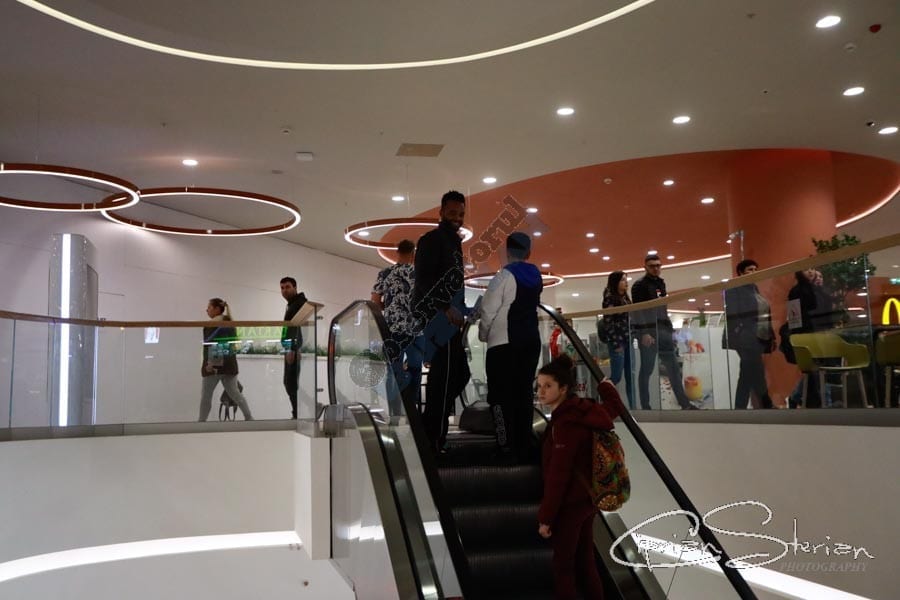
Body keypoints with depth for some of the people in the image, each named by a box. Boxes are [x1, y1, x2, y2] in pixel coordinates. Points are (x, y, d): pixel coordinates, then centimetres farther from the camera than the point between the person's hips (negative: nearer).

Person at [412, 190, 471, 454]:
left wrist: (459, 311, 16)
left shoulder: (454, 241, 22)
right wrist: (446, 308, -22)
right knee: (445, 377, -11)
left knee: (459, 374, 11)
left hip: (448, 317, 10)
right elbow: (423, 279, -18)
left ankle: (429, 429, 17)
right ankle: (434, 441, -6)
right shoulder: (431, 239, -7)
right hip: (438, 318, -10)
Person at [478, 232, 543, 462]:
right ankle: (524, 447, 14)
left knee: (501, 396, 0)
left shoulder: (505, 275, -12)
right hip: (531, 341, 7)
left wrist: (483, 334, 3)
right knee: (524, 394, 10)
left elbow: (488, 309, -12)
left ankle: (507, 448, -3)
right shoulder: (536, 277, 9)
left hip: (504, 344, -6)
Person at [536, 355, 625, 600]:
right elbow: (616, 408, 22)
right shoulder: (584, 410, 2)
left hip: (569, 504, -9)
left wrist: (546, 516, -19)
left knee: (563, 566, 2)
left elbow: (557, 476, -24)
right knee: (585, 562, 18)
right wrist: (607, 386, 39)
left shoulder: (565, 423, -24)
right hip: (586, 499, 9)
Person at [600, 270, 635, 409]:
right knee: (616, 377, -7)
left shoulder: (625, 298, 14)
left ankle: (633, 406, 6)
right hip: (617, 342, -7)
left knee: (630, 377, 4)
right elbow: (608, 323, -14)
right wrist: (616, 344, -16)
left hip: (628, 341, 7)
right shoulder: (609, 298, -9)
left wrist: (631, 339, 10)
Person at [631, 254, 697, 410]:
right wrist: (644, 333, -22)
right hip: (648, 331, -7)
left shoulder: (660, 283, 18)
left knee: (673, 367, 7)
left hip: (663, 330, 7)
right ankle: (645, 407, 1)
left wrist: (669, 328, 15)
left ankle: (684, 403, 12)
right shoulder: (639, 285, -5)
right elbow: (637, 311, -13)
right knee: (646, 370, -3)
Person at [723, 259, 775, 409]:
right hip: (746, 339, -8)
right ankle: (767, 407, -12)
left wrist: (771, 336, 13)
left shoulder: (754, 288, 21)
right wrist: (742, 335, -19)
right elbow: (732, 314, -11)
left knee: (748, 377, 8)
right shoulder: (734, 288, -2)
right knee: (757, 376, -13)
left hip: (758, 339, 9)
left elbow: (764, 315, 21)